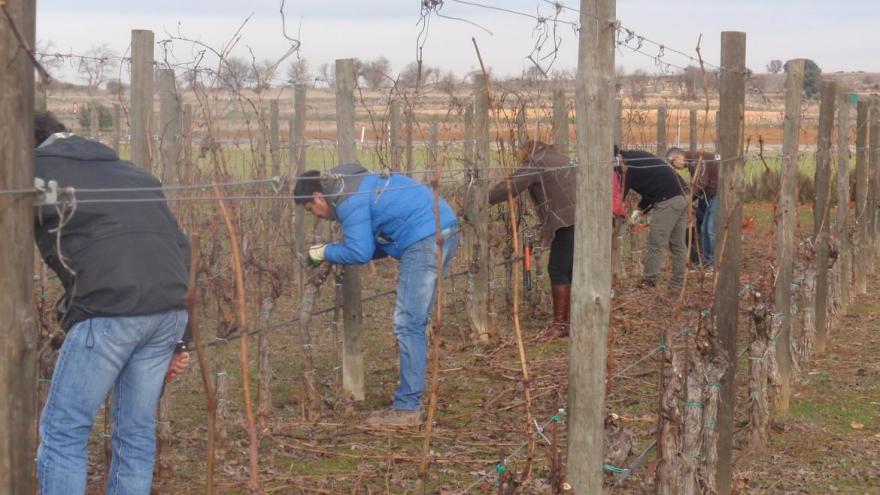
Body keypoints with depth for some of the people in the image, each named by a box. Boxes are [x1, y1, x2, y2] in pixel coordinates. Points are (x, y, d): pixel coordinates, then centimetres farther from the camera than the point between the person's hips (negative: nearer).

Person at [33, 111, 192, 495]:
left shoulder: (37, 170, 10)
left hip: (107, 314, -6)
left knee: (62, 433, 5)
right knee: (136, 434, 15)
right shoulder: (130, 172, 27)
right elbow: (180, 246, 23)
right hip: (170, 311, 6)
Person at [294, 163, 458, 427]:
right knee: (413, 325, 14)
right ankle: (408, 402, 20)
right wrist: (335, 253, 16)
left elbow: (360, 252, -13)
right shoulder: (357, 184, 22)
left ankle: (407, 409, -4)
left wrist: (326, 252, 3)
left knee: (408, 325, -6)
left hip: (425, 241, -10)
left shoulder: (350, 200, -10)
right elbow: (379, 242, 24)